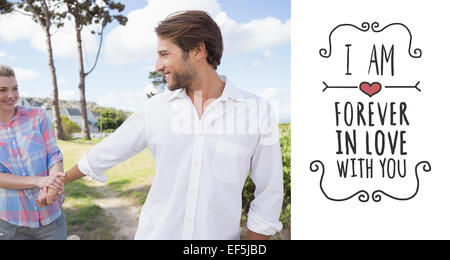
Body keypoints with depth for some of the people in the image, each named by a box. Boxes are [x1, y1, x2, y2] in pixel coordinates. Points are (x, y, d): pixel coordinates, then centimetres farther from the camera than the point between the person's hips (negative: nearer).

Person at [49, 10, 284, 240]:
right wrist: (60, 180, 20)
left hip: (219, 233, -2)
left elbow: (269, 194, -6)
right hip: (154, 232, 2)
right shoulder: (155, 108, -4)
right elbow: (104, 153, 9)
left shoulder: (257, 113, -13)